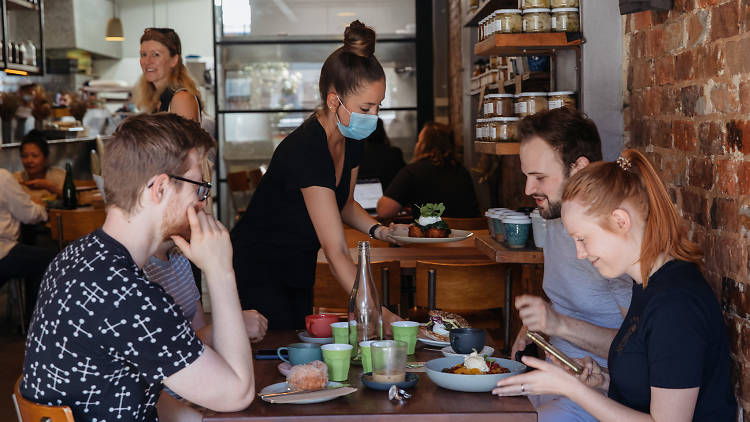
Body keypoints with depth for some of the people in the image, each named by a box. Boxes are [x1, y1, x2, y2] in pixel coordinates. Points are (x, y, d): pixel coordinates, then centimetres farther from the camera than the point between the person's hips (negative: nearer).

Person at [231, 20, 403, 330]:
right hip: (257, 270, -8)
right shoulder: (305, 150, -31)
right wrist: (382, 315, -39)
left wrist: (375, 228, -6)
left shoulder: (351, 142, -5)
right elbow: (336, 252, -34)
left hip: (298, 270, 8)